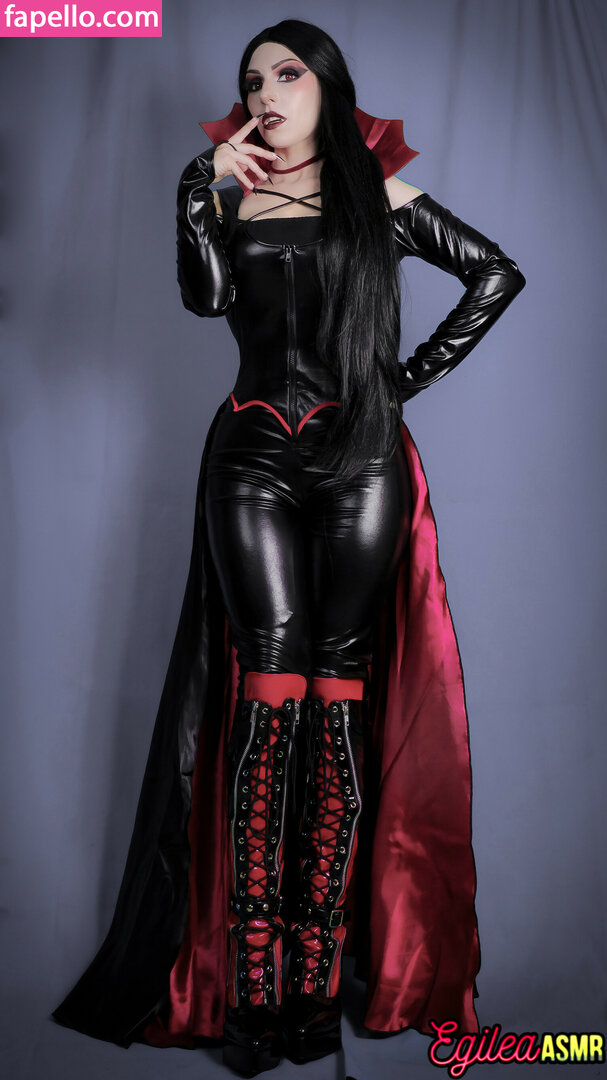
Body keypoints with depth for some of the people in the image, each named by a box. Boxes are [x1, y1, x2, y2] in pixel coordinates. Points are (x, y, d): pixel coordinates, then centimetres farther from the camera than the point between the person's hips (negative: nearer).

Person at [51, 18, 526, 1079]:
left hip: (364, 462, 0)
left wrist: (417, 369, 10)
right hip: (256, 458, 0)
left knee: (340, 693, -4)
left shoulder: (384, 196, 15)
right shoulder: (231, 198, 16)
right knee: (272, 688, -12)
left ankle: (316, 979, 4)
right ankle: (251, 984, -5)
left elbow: (496, 273, 19)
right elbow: (205, 294, -4)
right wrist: (207, 178, -1)